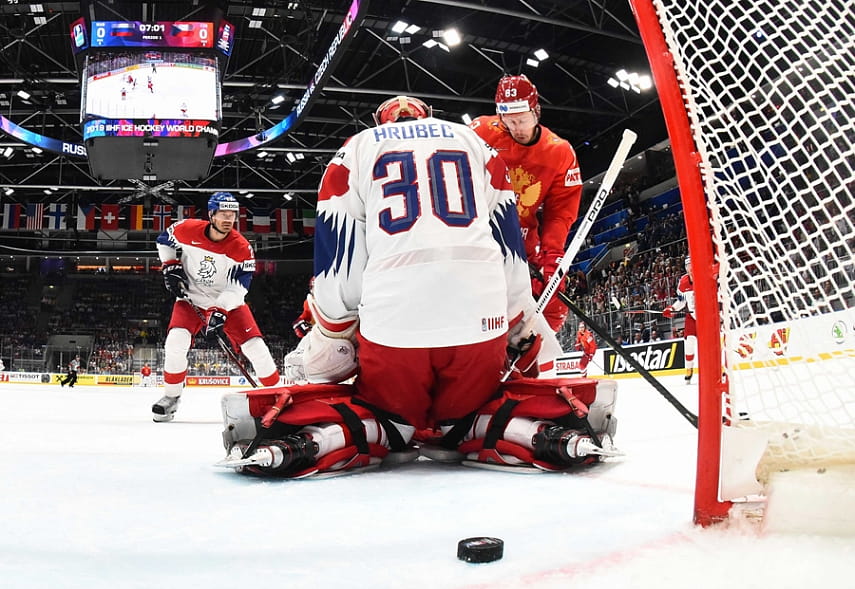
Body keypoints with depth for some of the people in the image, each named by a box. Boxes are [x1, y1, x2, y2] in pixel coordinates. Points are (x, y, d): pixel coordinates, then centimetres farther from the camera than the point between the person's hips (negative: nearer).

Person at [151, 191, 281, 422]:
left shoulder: (241, 248, -19)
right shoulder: (187, 230, -15)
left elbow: (239, 286, -21)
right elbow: (164, 240, 7)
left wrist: (219, 312, -30)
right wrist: (171, 268, -5)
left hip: (228, 302, 0)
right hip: (191, 298, 0)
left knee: (255, 347, -10)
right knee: (176, 341, -21)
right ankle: (171, 396, 1)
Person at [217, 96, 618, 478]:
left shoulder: (355, 150, 18)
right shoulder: (474, 142, 24)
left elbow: (336, 266, 10)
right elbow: (511, 254, 18)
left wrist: (321, 352, 18)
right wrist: (527, 337, 26)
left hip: (391, 325, -1)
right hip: (481, 322, 2)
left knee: (381, 420, 21)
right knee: (470, 418, 24)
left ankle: (299, 438, -8)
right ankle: (551, 431, -4)